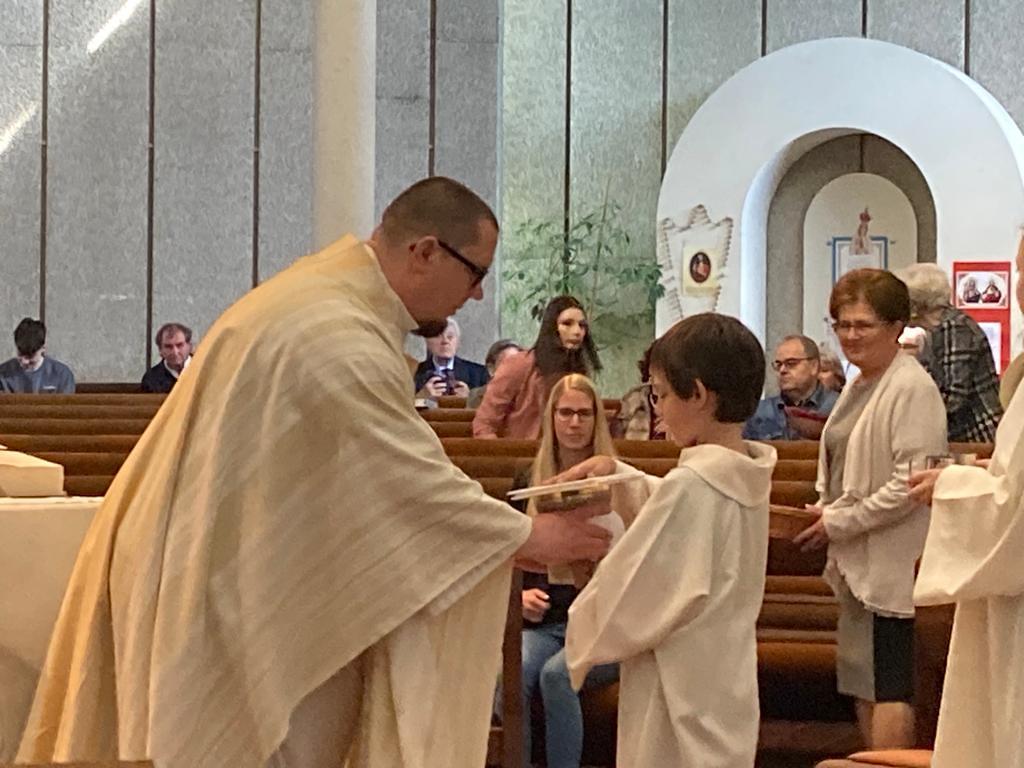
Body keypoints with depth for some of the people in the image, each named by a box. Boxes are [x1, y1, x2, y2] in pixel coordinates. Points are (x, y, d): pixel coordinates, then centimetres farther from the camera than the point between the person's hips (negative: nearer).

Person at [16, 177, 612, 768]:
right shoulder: (340, 342, -27)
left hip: (224, 558, 10)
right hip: (230, 587, -10)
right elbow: (412, 486, -23)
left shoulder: (334, 287, 6)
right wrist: (525, 536, -11)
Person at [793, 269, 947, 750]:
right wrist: (825, 510, 7)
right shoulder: (858, 385, 14)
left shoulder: (912, 388, -14)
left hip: (891, 562, -10)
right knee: (863, 681, 14)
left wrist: (840, 523, -15)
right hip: (856, 559, 10)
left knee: (889, 683, -7)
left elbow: (910, 483, -21)